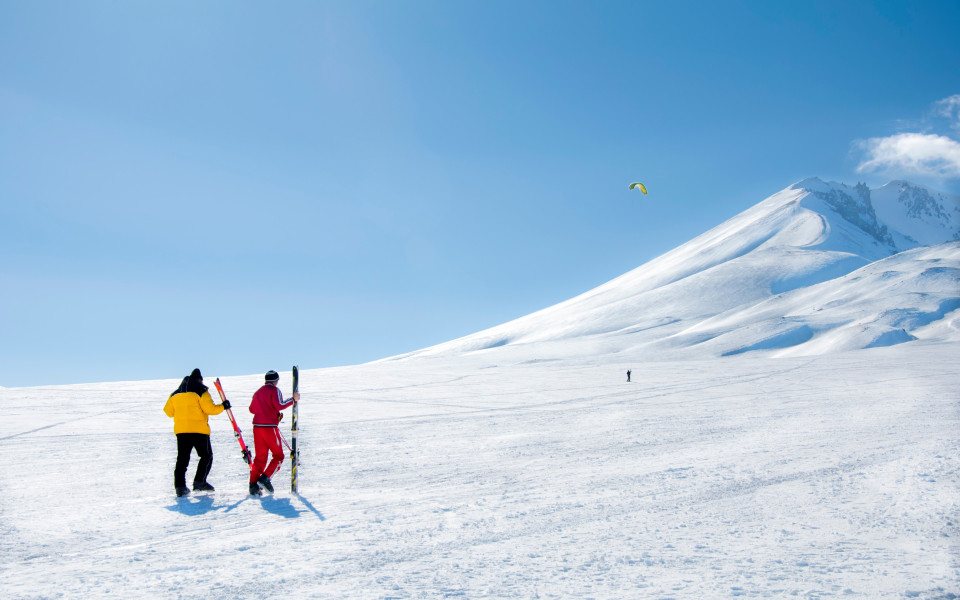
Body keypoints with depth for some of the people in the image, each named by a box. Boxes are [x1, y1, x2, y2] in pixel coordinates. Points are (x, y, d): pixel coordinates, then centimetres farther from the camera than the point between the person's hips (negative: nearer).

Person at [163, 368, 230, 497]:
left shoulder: (175, 394, 15)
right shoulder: (201, 391, -2)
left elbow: (168, 412, 19)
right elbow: (209, 408, -11)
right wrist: (222, 406, 4)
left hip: (180, 429, 5)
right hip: (199, 429, -5)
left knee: (182, 458, 8)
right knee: (206, 456, 8)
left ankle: (180, 486, -3)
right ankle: (199, 481, -3)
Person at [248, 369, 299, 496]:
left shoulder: (258, 392, 18)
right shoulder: (274, 390, -3)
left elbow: (252, 409, 22)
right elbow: (279, 405, -17)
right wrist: (293, 399, -9)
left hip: (257, 427, 7)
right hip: (270, 427, -7)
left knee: (260, 457, 10)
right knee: (278, 455, 5)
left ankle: (253, 484, -1)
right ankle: (265, 478, -9)